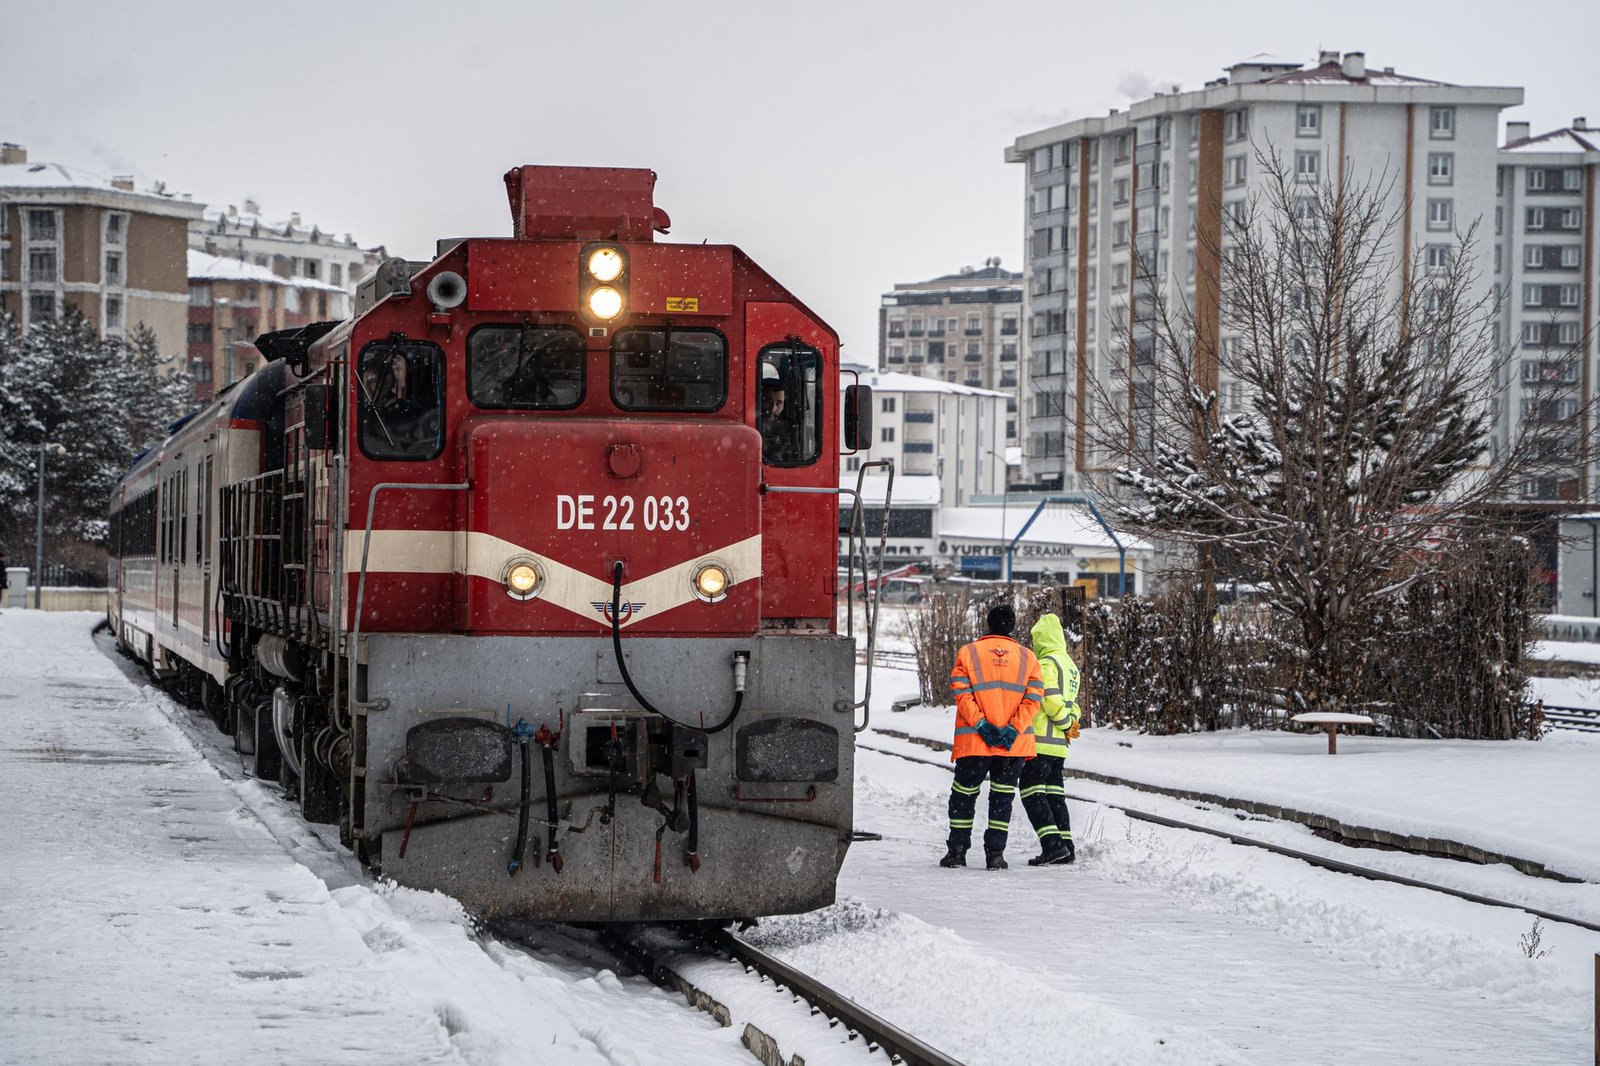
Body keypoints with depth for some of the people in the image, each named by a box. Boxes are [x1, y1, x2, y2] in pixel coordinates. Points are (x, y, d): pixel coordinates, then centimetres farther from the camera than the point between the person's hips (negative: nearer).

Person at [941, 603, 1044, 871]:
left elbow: (961, 693, -8)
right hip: (1015, 743, 1)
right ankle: (995, 853, 3)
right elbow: (1033, 699, -4)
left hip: (973, 740, -1)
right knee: (1002, 797, 8)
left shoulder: (968, 653, 2)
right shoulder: (1027, 657, 6)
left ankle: (957, 850, 10)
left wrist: (981, 724, -11)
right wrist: (1013, 729, -9)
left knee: (964, 794, 11)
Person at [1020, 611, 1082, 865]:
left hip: (1041, 741, -9)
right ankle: (1065, 847, 11)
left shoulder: (1046, 664, -13)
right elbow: (1073, 702, 20)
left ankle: (1052, 845, -17)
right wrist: (1071, 722, 6)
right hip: (1060, 743, 9)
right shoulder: (1070, 665, 17)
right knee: (1054, 794, 14)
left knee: (1032, 792, -7)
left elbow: (1051, 701, -18)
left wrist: (1067, 724, -6)